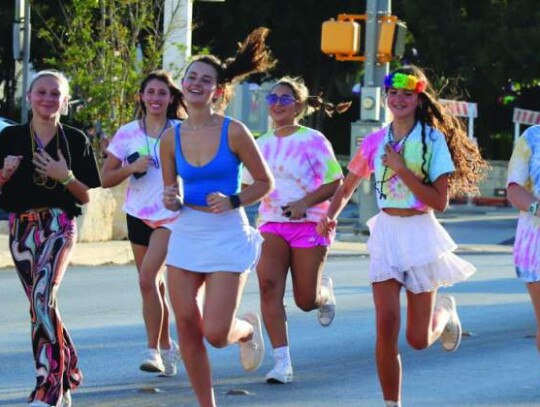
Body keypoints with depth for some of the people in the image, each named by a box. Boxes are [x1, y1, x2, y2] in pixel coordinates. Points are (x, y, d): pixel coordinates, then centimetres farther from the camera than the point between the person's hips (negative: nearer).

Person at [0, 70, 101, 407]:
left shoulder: (75, 141, 2)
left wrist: (65, 176, -13)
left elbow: (86, 198, 4)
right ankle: (68, 372, 26)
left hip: (59, 226, -4)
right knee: (40, 306, 8)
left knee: (43, 297, -22)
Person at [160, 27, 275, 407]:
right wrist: (172, 200, -8)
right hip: (186, 236, 4)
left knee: (216, 333, -9)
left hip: (227, 237, -4)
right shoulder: (172, 138, 2)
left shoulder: (234, 132, -9)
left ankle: (248, 329, 28)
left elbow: (265, 182, -2)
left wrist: (233, 201, -17)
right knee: (188, 330, 1)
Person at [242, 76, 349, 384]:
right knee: (268, 283, -21)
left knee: (306, 300, -1)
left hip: (309, 224, -3)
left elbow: (336, 183, -8)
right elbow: (251, 185, 21)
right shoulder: (262, 144, 10)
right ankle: (282, 362, -19)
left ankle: (325, 291, 40)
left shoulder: (312, 140, -5)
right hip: (271, 224, 3)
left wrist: (304, 203, -20)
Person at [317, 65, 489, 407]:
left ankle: (444, 312, 38)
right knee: (386, 327, -12)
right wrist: (331, 215, 1)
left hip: (420, 233, -2)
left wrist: (402, 169, -18)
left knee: (418, 339, 3)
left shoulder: (433, 139, -7)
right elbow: (347, 188, 19)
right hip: (386, 232, 2)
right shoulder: (375, 141, 4)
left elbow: (440, 202, -14)